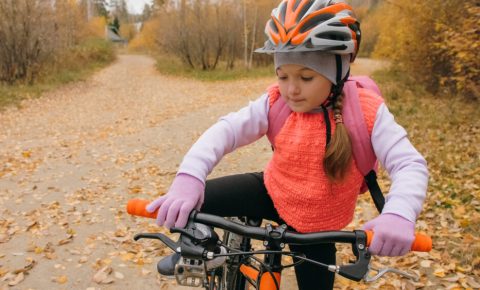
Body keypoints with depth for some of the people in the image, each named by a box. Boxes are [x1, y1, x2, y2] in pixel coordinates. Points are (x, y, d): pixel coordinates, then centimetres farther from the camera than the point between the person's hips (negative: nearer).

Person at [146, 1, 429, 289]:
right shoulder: (275, 104, -16)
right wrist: (189, 177, -43)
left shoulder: (366, 113, -22)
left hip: (314, 224, -1)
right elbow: (227, 129, -25)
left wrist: (399, 214, -48)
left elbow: (410, 164, -26)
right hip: (271, 194, 1)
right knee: (187, 203, -11)